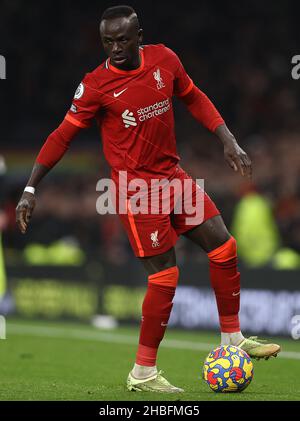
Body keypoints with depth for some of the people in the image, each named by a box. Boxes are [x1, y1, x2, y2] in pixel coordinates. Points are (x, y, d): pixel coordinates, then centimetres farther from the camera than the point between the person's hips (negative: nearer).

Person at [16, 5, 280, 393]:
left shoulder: (164, 60, -1)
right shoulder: (96, 85, -13)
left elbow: (193, 98, 15)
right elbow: (63, 136, -8)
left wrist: (228, 141, 7)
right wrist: (30, 190, -9)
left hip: (172, 175, 6)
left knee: (223, 248, 4)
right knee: (164, 275, -9)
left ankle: (232, 339, 18)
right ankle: (143, 373, 1)